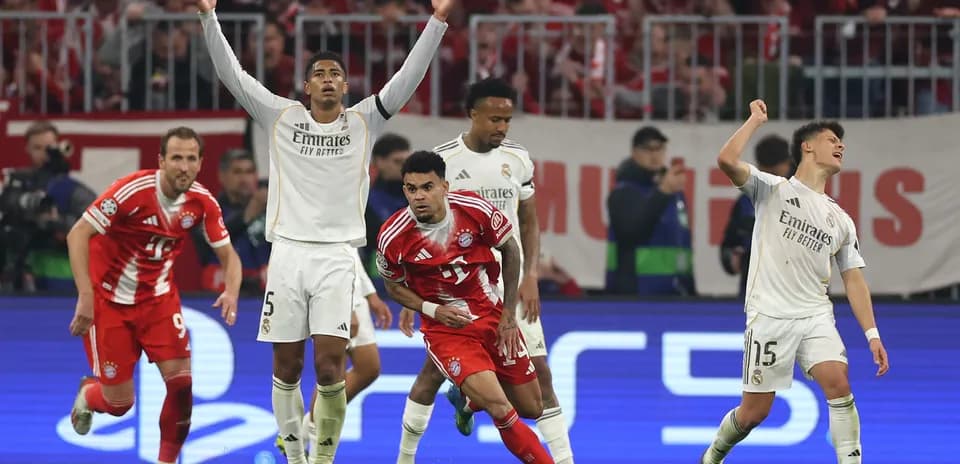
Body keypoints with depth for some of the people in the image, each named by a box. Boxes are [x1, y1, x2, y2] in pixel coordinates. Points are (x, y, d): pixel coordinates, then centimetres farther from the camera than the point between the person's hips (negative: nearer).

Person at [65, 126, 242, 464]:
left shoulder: (202, 202, -10)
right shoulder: (133, 191, -25)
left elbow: (227, 255, 1)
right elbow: (78, 234, -23)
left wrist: (231, 292, -21)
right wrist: (85, 295, -31)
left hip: (159, 297, 4)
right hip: (110, 299, -4)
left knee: (181, 381, -12)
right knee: (118, 403, 0)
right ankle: (88, 394, 37)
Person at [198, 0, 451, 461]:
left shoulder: (363, 122, 7)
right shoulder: (281, 117, 7)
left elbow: (408, 78, -1)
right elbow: (232, 74, 2)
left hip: (337, 256, -1)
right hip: (288, 250, 1)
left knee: (329, 367, -11)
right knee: (286, 368, 4)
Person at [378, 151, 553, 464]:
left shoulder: (474, 209, -16)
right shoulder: (393, 238, -18)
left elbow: (510, 248, 2)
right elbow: (394, 285, 2)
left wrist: (509, 315, 2)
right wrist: (433, 310, -16)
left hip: (493, 317, 3)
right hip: (445, 329, -3)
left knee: (531, 409, 12)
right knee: (500, 408, -23)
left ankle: (470, 399, 43)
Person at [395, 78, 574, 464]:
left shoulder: (518, 159, 4)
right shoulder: (442, 160, -7)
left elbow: (529, 223, 12)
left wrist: (531, 276, -2)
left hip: (510, 283, 3)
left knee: (539, 372, -3)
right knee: (435, 371, 2)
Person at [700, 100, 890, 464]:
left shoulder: (841, 220, 15)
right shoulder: (773, 189, 2)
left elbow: (854, 280, 13)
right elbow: (727, 160, -15)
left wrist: (872, 334, 3)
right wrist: (756, 119, -3)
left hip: (816, 317, 4)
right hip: (769, 315, -4)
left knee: (838, 383, -21)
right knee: (755, 411, 2)